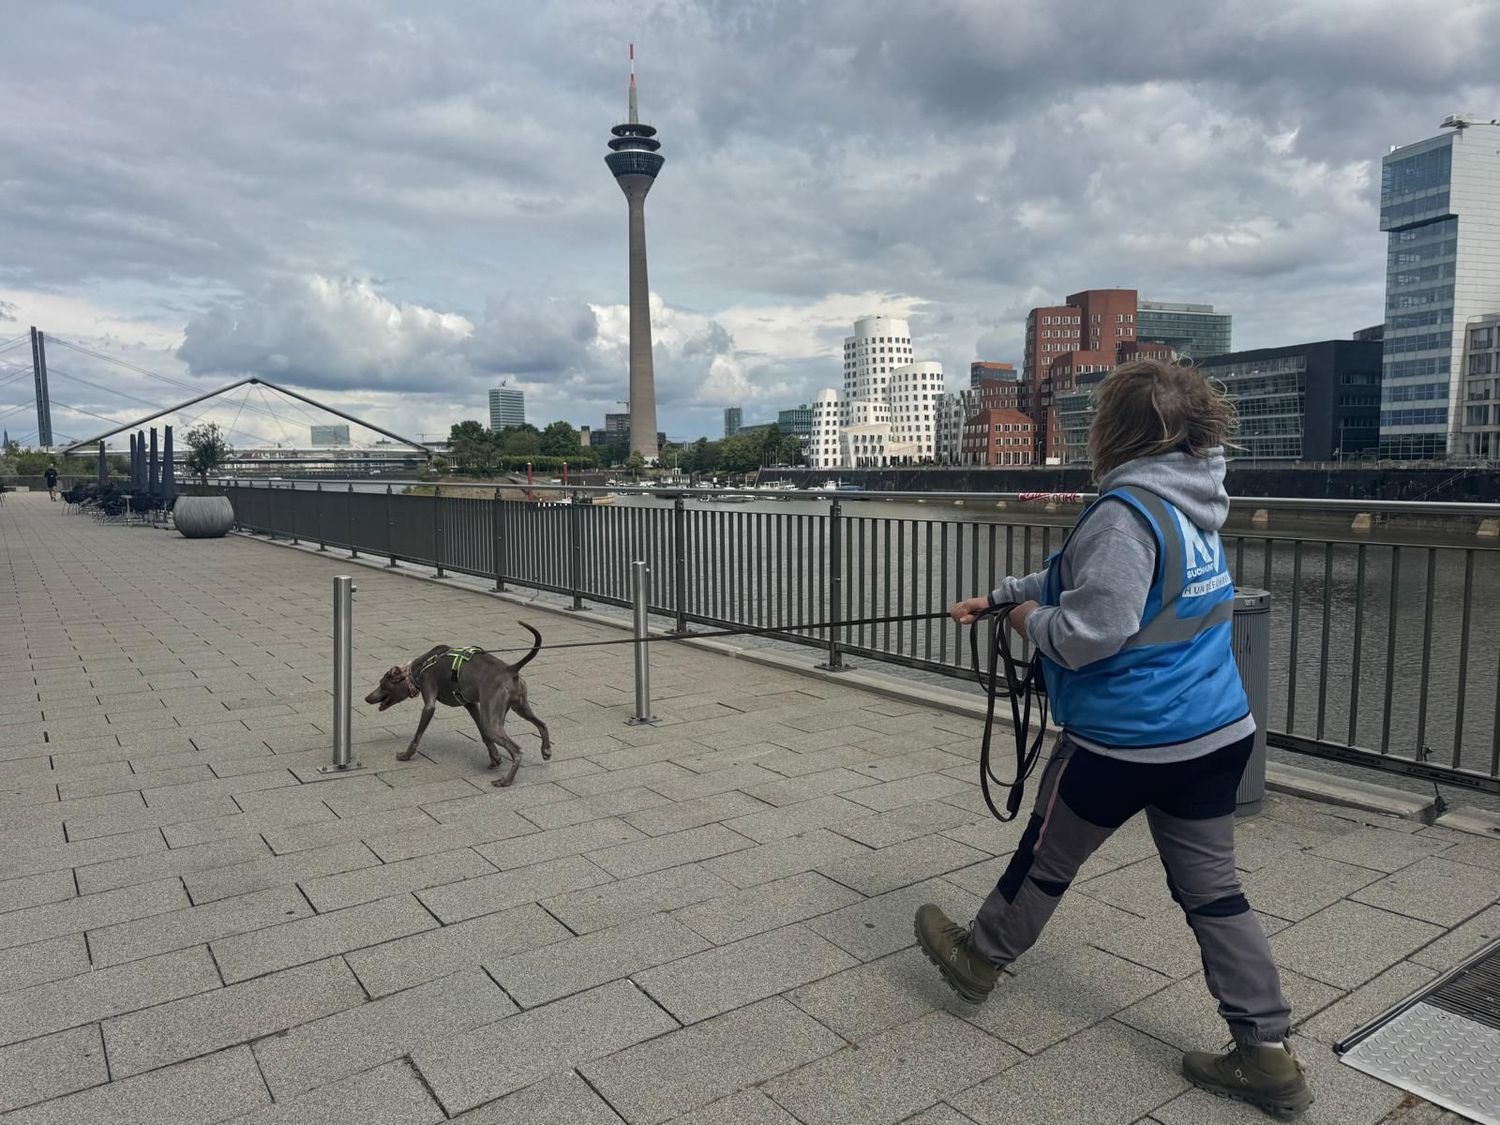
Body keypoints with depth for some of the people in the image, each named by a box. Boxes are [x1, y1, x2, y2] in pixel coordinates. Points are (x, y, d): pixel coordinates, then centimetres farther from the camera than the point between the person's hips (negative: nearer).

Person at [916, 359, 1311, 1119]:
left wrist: (1031, 620, -7)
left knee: (1046, 856, 13)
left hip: (1128, 739, -8)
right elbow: (1081, 575, 19)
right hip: (1217, 730, 8)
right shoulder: (1189, 503, 10)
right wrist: (999, 597, 21)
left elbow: (1091, 628, -26)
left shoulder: (1127, 511, -20)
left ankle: (978, 959, 35)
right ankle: (1266, 1055, 19)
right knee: (1212, 891, 14)